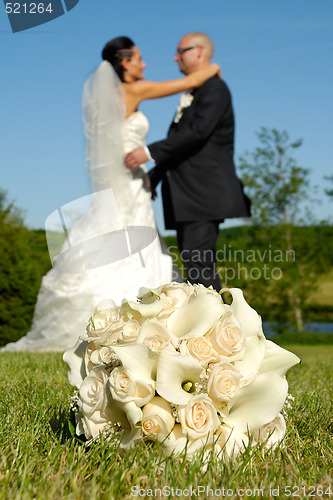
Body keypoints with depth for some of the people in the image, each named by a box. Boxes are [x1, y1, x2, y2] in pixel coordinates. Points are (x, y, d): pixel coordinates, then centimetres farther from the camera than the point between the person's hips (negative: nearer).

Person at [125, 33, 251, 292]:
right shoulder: (191, 95, 24)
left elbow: (197, 132, -19)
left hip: (205, 191, -10)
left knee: (196, 260, -17)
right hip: (188, 195, 10)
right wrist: (154, 178, 19)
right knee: (202, 265, 9)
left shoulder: (215, 88, -5)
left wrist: (150, 152, -23)